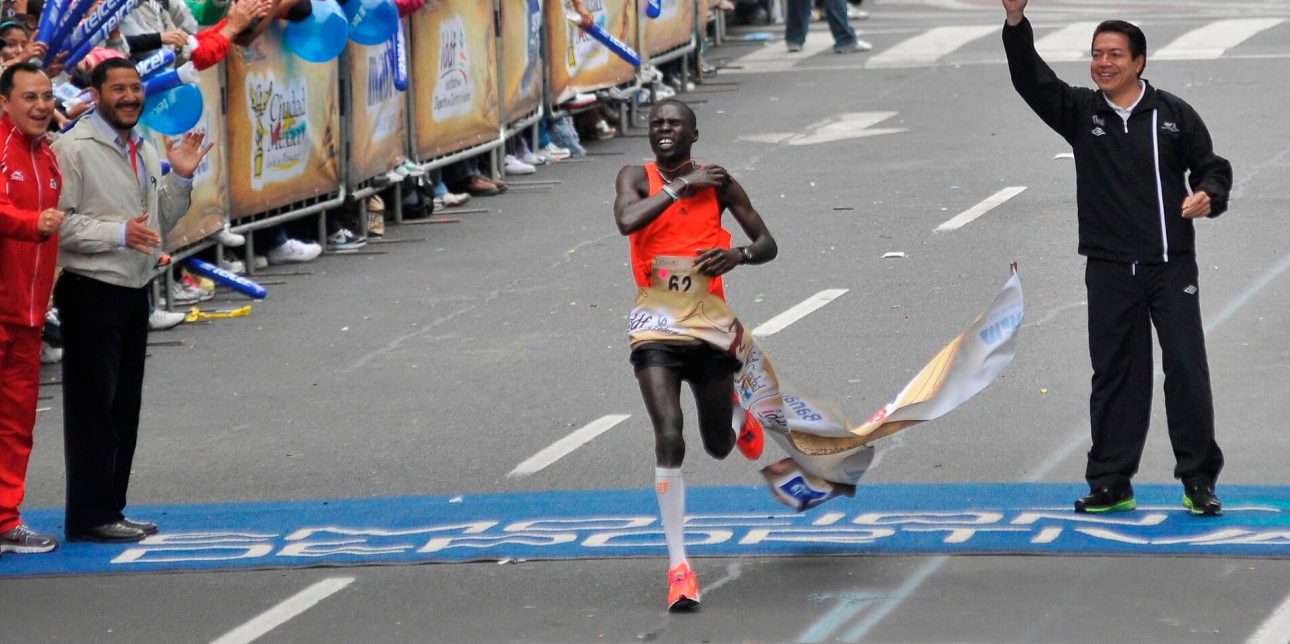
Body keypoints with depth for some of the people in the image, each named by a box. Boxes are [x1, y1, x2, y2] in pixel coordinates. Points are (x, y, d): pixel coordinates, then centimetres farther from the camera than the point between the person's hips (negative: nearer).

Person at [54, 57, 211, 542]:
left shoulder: (145, 151, 15)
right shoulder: (75, 148, -11)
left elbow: (159, 222, 20)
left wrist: (180, 178, 5)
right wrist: (119, 233, -25)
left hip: (134, 289, 8)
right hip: (91, 289, -8)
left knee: (124, 409, 12)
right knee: (92, 406, -5)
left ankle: (110, 510, 19)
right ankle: (90, 516, -1)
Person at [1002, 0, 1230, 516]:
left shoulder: (1173, 115, 1)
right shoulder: (1080, 112, 5)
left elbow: (1212, 167, 7)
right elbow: (1030, 79, -7)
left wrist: (1209, 196, -17)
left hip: (1171, 266, -2)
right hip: (1109, 269, 2)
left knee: (1186, 367, -3)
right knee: (1114, 374, 6)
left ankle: (1198, 479, 5)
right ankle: (1111, 484, 12)